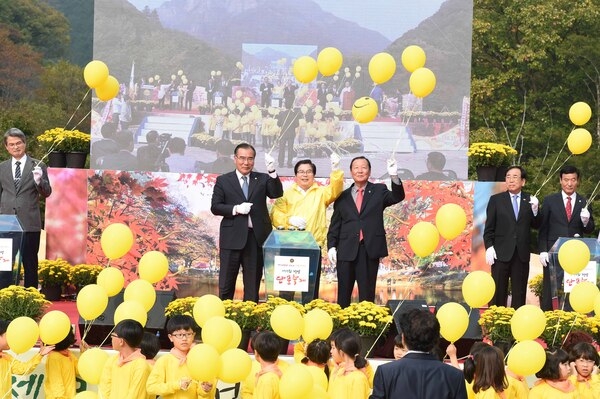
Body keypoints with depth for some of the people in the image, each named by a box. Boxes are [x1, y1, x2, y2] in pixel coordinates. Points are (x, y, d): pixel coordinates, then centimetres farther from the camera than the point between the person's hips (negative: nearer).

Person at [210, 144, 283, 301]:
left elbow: (277, 193, -8)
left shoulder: (262, 179, 8)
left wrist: (272, 171, -22)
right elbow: (215, 207, 0)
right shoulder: (223, 180, 4)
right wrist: (236, 209, -16)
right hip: (232, 237, -1)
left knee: (253, 282, 7)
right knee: (226, 282, 4)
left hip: (256, 237, 1)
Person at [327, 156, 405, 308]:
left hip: (370, 250, -1)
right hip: (346, 250, 1)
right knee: (343, 295, 6)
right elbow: (335, 225, 11)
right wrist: (331, 246, -1)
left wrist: (394, 176, -25)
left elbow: (397, 197, -9)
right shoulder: (343, 196, 11)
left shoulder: (379, 191, 8)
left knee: (367, 295, 3)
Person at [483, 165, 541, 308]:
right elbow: (489, 227, 2)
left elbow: (536, 225, 6)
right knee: (498, 292, 1)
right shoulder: (496, 200, 3)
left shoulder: (530, 200, 7)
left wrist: (535, 210, -11)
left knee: (519, 294, 5)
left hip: (522, 254, 2)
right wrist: (489, 247, -8)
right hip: (501, 253, -2)